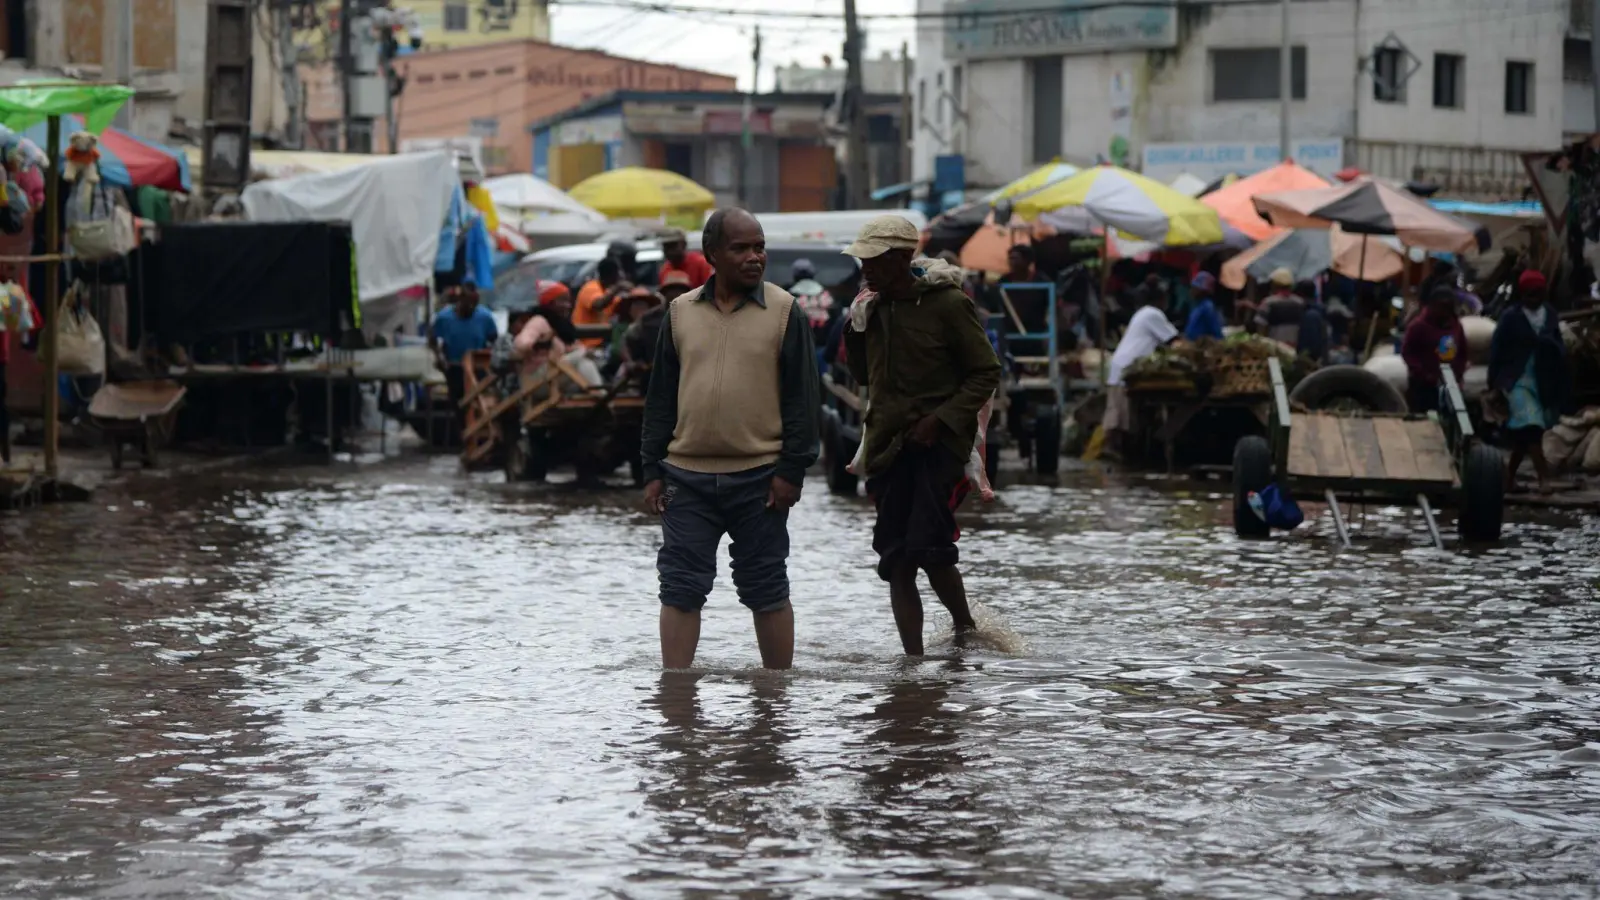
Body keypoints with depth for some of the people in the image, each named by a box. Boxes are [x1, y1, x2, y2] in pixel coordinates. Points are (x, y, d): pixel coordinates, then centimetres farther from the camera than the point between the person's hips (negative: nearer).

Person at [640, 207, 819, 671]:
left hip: (759, 476, -2)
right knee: (680, 588, 0)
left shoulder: (783, 310, 0)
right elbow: (661, 397, 11)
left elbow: (801, 396, -2)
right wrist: (653, 469, 6)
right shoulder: (681, 311, 7)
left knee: (766, 589, 7)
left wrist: (792, 470, -8)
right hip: (687, 476, 2)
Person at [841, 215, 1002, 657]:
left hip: (939, 443, -6)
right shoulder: (874, 309, 12)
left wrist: (941, 418, -15)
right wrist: (854, 330, 6)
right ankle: (914, 658, 5)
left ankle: (966, 629, 5)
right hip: (887, 446, 6)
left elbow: (986, 373, -4)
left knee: (929, 549, -17)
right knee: (897, 564, 1)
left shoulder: (948, 304, -6)